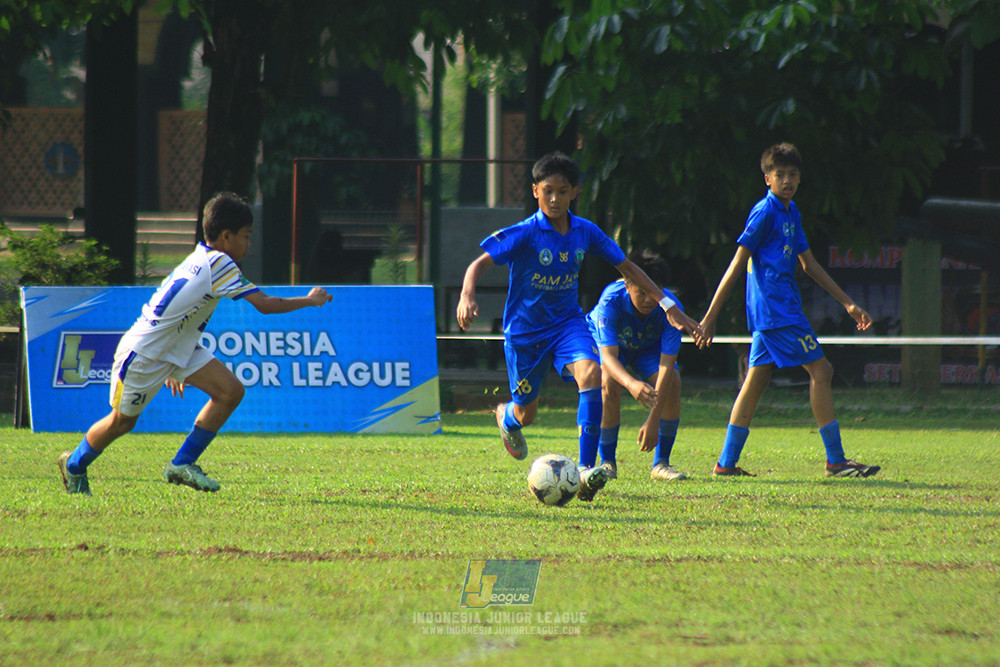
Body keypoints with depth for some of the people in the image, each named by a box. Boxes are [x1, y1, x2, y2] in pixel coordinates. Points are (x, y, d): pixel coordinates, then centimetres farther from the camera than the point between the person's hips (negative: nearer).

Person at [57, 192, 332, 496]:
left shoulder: (203, 259, 6)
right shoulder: (218, 264, -24)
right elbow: (265, 304, -26)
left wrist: (173, 369, 24)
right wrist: (309, 300, -12)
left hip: (176, 349, 9)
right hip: (142, 353, -9)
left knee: (231, 391, -5)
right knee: (122, 421, 7)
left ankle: (182, 465, 5)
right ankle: (73, 465, 33)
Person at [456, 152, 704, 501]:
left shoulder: (585, 232, -5)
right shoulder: (524, 234, -17)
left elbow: (626, 267, 5)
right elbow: (479, 263, -21)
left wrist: (667, 305, 1)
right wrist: (467, 297, -42)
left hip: (567, 322, 2)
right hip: (524, 329, -2)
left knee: (590, 374, -28)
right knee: (526, 413, 9)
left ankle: (585, 471, -30)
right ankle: (506, 417, 52)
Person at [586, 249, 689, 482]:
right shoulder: (611, 301, -39)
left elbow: (666, 365, -37)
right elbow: (608, 357, -44)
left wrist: (654, 420, -45)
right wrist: (631, 384, -67)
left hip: (648, 347, 2)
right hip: (604, 340, -2)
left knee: (673, 381, -24)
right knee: (608, 383, -31)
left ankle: (661, 463, -10)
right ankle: (607, 462, -14)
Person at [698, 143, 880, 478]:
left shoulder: (790, 212, 17)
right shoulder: (765, 212, -11)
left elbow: (809, 264, 23)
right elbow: (738, 264, -12)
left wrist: (848, 303, 23)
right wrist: (710, 317, -14)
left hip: (774, 311, 9)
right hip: (776, 310, -9)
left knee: (757, 380, 8)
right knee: (820, 371, -8)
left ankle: (727, 462, 9)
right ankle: (836, 460, -7)